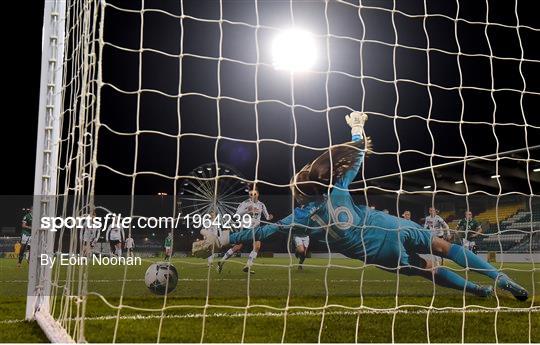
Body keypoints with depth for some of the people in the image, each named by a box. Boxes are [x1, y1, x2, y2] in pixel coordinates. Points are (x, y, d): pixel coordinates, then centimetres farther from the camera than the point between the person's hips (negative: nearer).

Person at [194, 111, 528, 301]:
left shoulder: (302, 217, -11)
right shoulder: (337, 189, -8)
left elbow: (263, 231, -12)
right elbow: (358, 155, 4)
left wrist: (219, 240, -10)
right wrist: (357, 126, 22)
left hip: (384, 255, 0)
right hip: (396, 230, 0)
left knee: (430, 270, 21)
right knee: (443, 246, 14)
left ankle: (482, 290, 26)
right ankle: (502, 280, 11)